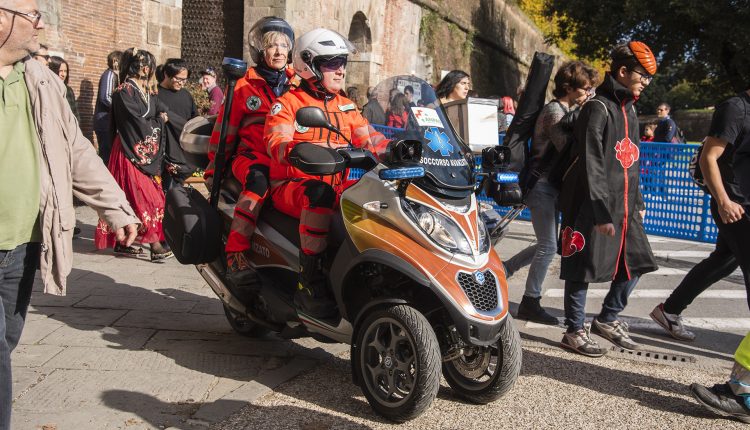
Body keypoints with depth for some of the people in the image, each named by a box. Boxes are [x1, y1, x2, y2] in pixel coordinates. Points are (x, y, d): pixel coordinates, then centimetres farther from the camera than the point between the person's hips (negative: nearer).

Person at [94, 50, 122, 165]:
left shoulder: (113, 74, 18)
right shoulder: (110, 74, -9)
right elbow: (105, 98, -19)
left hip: (106, 121, 9)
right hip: (105, 121, -9)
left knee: (105, 154, 11)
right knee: (107, 155, -10)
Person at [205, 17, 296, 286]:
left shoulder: (298, 85, 15)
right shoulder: (245, 87, 8)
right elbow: (224, 129, 9)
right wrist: (214, 169, 6)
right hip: (253, 157, -3)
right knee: (259, 181, -37)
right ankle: (236, 253, -37)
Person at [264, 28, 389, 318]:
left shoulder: (345, 106, 19)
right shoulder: (289, 103, 0)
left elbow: (371, 140, 13)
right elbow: (276, 144, -17)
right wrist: (308, 150, -38)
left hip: (338, 186, 6)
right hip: (291, 185, -6)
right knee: (320, 193, -38)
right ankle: (309, 282, -32)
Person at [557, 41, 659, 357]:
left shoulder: (629, 109, 17)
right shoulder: (598, 108, -12)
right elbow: (591, 165, -18)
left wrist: (638, 202, 21)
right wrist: (601, 212, -20)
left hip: (624, 206, 9)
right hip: (593, 205, -9)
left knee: (636, 263, 11)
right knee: (583, 268, 0)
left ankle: (607, 320, 28)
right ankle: (574, 332, 14)